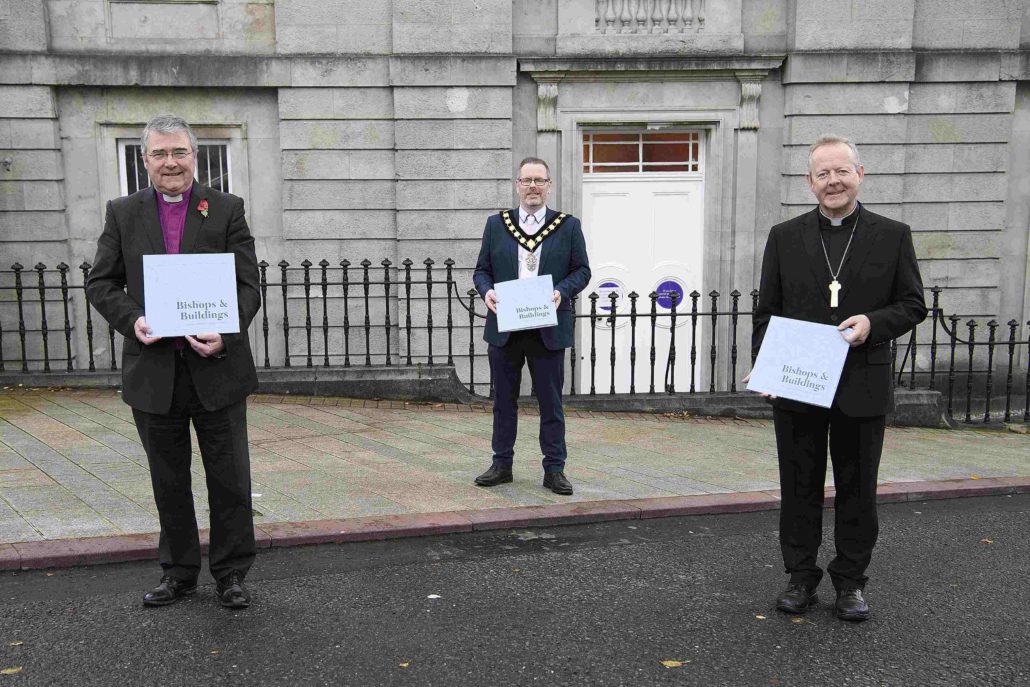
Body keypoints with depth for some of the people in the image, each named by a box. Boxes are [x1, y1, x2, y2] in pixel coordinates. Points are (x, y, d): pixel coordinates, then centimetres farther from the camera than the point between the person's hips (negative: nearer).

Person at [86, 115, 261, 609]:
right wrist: (132, 321, -12)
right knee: (169, 481, 14)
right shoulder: (122, 214, 8)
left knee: (229, 479, 5)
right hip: (153, 372, 2)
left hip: (217, 368, -1)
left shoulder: (227, 210, 2)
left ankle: (231, 573, 21)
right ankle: (178, 572, 29)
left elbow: (248, 286, -2)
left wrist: (225, 334, -19)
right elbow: (100, 284, 7)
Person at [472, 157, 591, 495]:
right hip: (504, 328, 2)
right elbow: (482, 269, 9)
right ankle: (502, 464, 23)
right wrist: (486, 291, -12)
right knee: (504, 400, 11)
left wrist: (562, 291, -15)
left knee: (551, 402, 4)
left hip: (548, 330, -1)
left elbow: (582, 270, 4)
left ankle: (554, 469, 14)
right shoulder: (496, 224, 9)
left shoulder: (568, 226, 5)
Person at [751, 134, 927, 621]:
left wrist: (874, 323, -16)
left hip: (862, 387, -1)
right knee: (800, 486, 10)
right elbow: (766, 312, 6)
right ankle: (801, 577, 24)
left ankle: (850, 581, 25)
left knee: (857, 488, 10)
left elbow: (913, 304, 3)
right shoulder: (784, 237, 5)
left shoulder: (892, 236, 2)